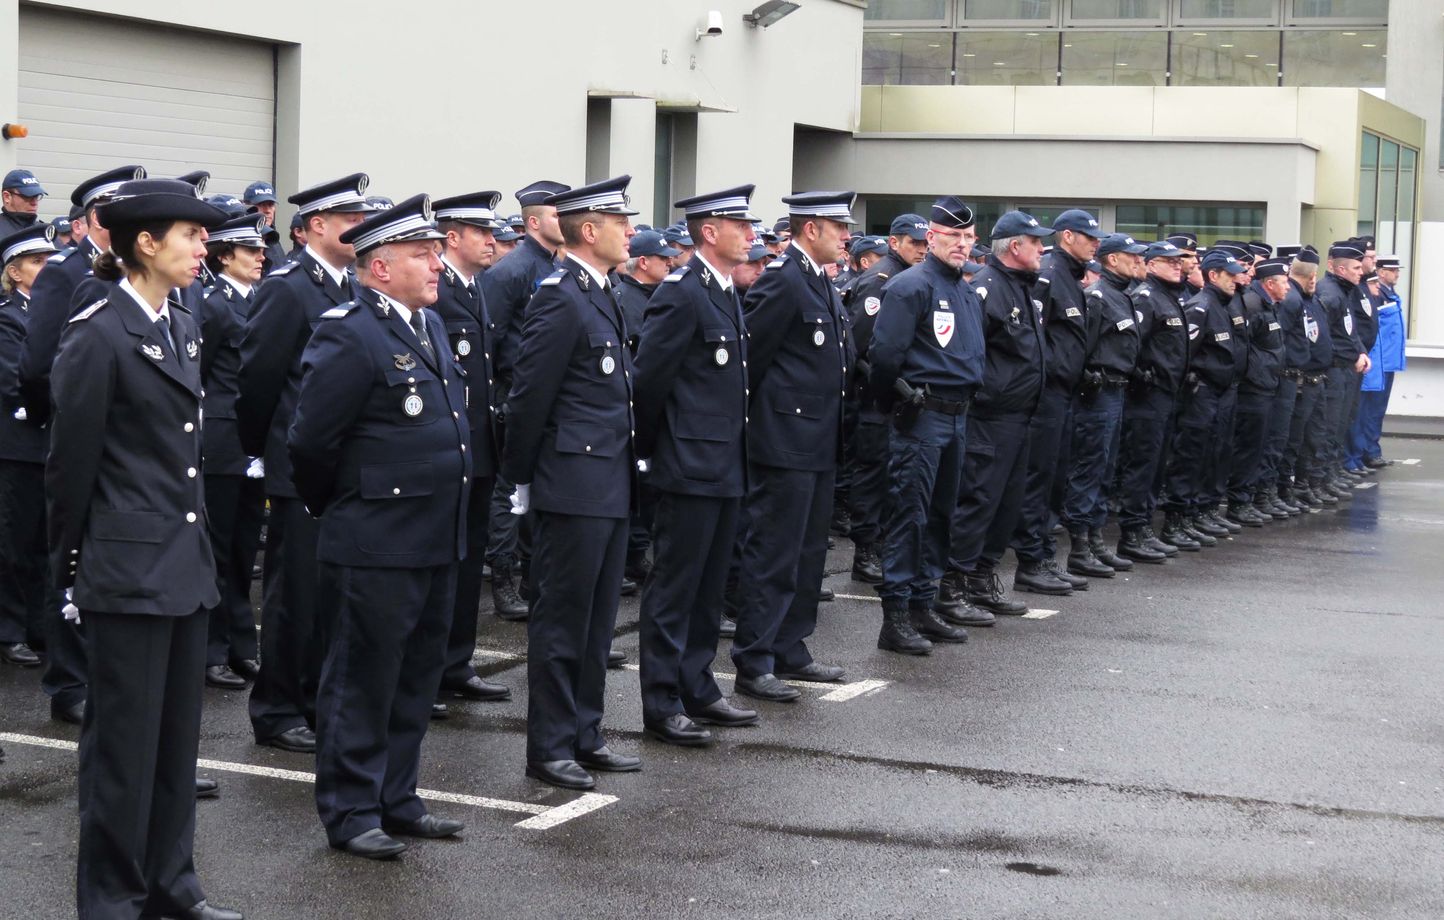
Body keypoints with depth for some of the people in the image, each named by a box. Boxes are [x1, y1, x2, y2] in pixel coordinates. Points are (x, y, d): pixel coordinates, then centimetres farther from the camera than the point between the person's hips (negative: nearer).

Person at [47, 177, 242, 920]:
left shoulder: (182, 328, 11)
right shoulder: (97, 335, -13)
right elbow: (71, 462, -10)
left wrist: (198, 542, 16)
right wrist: (70, 569, -5)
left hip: (184, 562, 8)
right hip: (127, 566, -8)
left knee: (178, 733, 14)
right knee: (125, 739, 1)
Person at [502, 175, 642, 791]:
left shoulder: (599, 296, 14)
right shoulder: (559, 299, -16)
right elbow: (529, 396, -15)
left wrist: (626, 472, 17)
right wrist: (521, 480, -9)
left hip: (609, 486, 9)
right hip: (573, 488, -9)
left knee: (596, 619, 14)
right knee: (561, 620, -1)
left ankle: (584, 736, 23)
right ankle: (549, 747, 7)